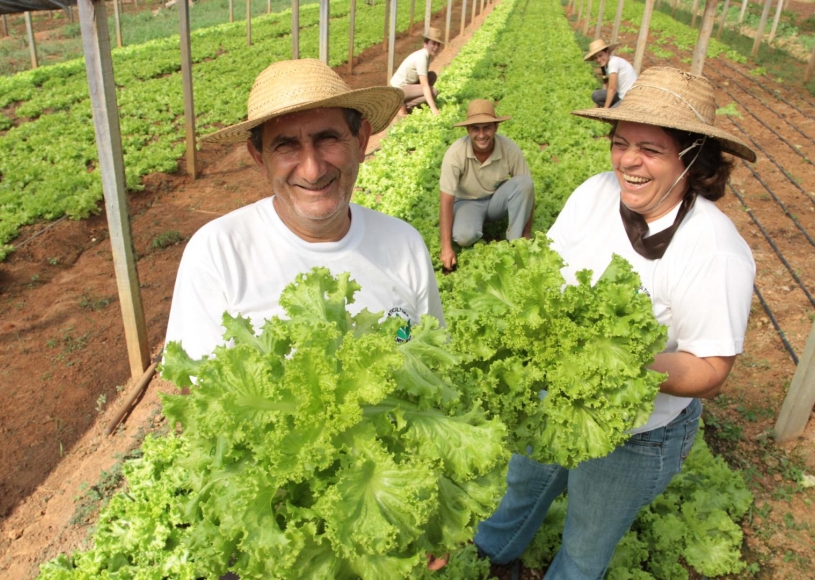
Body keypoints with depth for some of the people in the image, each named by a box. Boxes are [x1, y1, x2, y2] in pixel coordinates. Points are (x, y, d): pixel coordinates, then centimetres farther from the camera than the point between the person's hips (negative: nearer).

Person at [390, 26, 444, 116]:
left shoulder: (428, 54, 4)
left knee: (432, 75, 6)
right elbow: (425, 85, -26)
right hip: (399, 89, -9)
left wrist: (432, 105, 9)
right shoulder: (422, 57, -22)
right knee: (434, 91, -16)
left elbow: (423, 80, 11)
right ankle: (403, 105, -9)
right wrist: (433, 108, -29)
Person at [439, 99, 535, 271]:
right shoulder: (455, 153, -27)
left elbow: (527, 190, -13)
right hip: (468, 202, -2)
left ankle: (515, 242, -15)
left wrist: (526, 236, -13)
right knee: (464, 237, -33)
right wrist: (446, 248, -27)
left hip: (498, 199, 2)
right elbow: (446, 201, -25)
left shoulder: (509, 148, -23)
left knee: (524, 183, -29)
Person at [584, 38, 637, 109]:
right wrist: (596, 108, 2)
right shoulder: (605, 64, 9)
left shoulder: (613, 62, -18)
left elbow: (612, 88, -19)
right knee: (596, 95, -1)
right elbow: (606, 88, 8)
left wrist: (605, 108, -15)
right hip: (622, 95, 9)